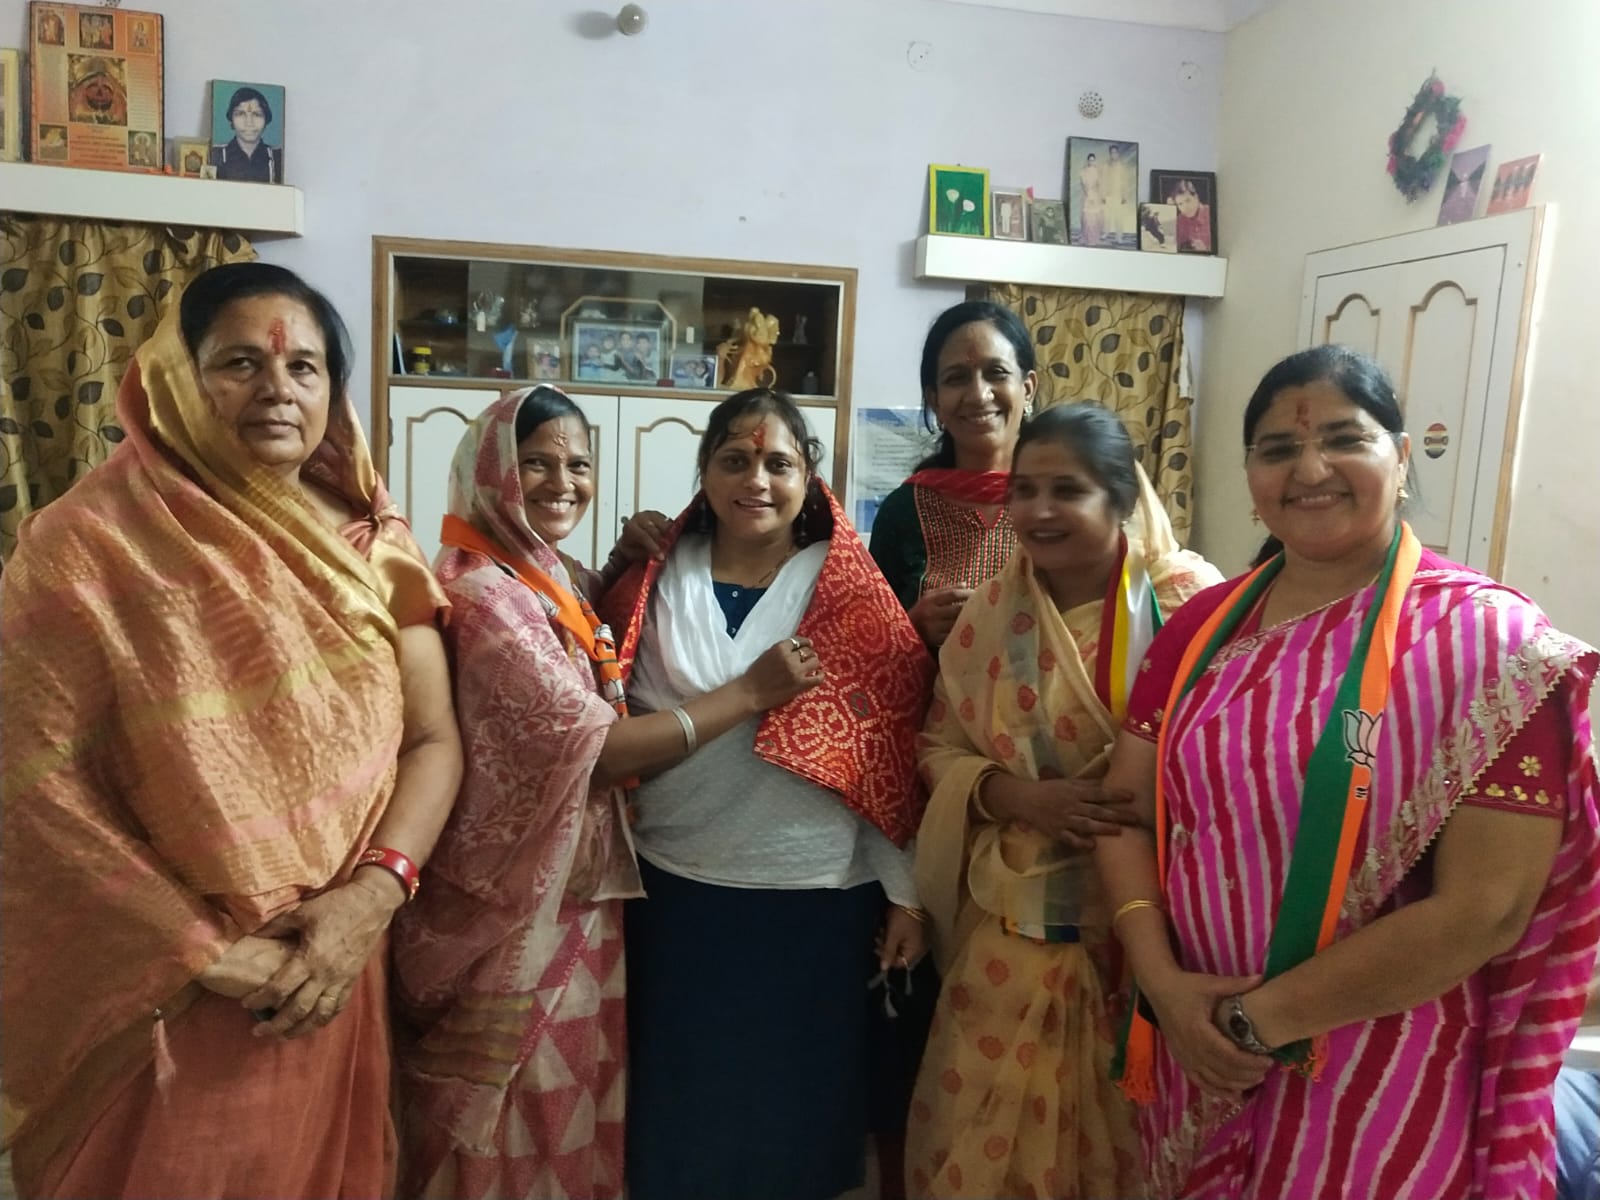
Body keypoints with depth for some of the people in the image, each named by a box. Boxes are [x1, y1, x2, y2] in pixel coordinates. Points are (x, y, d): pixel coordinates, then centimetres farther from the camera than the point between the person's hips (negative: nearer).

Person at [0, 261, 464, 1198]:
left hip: (338, 970, 4)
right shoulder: (88, 545, -11)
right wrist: (199, 949, -16)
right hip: (162, 1000, -4)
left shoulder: (370, 541, 1)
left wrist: (374, 892, -15)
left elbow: (435, 739, 0)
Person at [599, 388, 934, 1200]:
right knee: (680, 1105, 16)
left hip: (815, 895, -1)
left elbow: (891, 752, -3)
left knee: (795, 1104, 15)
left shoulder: (848, 592, -2)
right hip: (675, 888, 2)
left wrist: (907, 892, -4)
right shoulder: (657, 580, 2)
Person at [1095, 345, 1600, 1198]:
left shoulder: (1486, 639, -13)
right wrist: (1161, 980, -13)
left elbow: (1483, 910, -18)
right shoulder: (1201, 628, 1)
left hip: (1378, 1087, -4)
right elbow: (1126, 804, 2)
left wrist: (1258, 1018, -15)